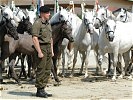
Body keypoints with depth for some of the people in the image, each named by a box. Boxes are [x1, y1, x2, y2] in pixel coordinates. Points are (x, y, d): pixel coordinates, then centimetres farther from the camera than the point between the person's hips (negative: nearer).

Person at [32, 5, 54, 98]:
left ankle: (43, 89, 17)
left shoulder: (48, 24, 15)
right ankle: (39, 90, 3)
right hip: (41, 47, -8)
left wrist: (52, 51, 16)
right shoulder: (37, 23, -12)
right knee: (41, 70, -5)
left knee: (47, 70, 10)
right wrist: (39, 52, -21)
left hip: (48, 48, 8)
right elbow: (35, 38, -18)